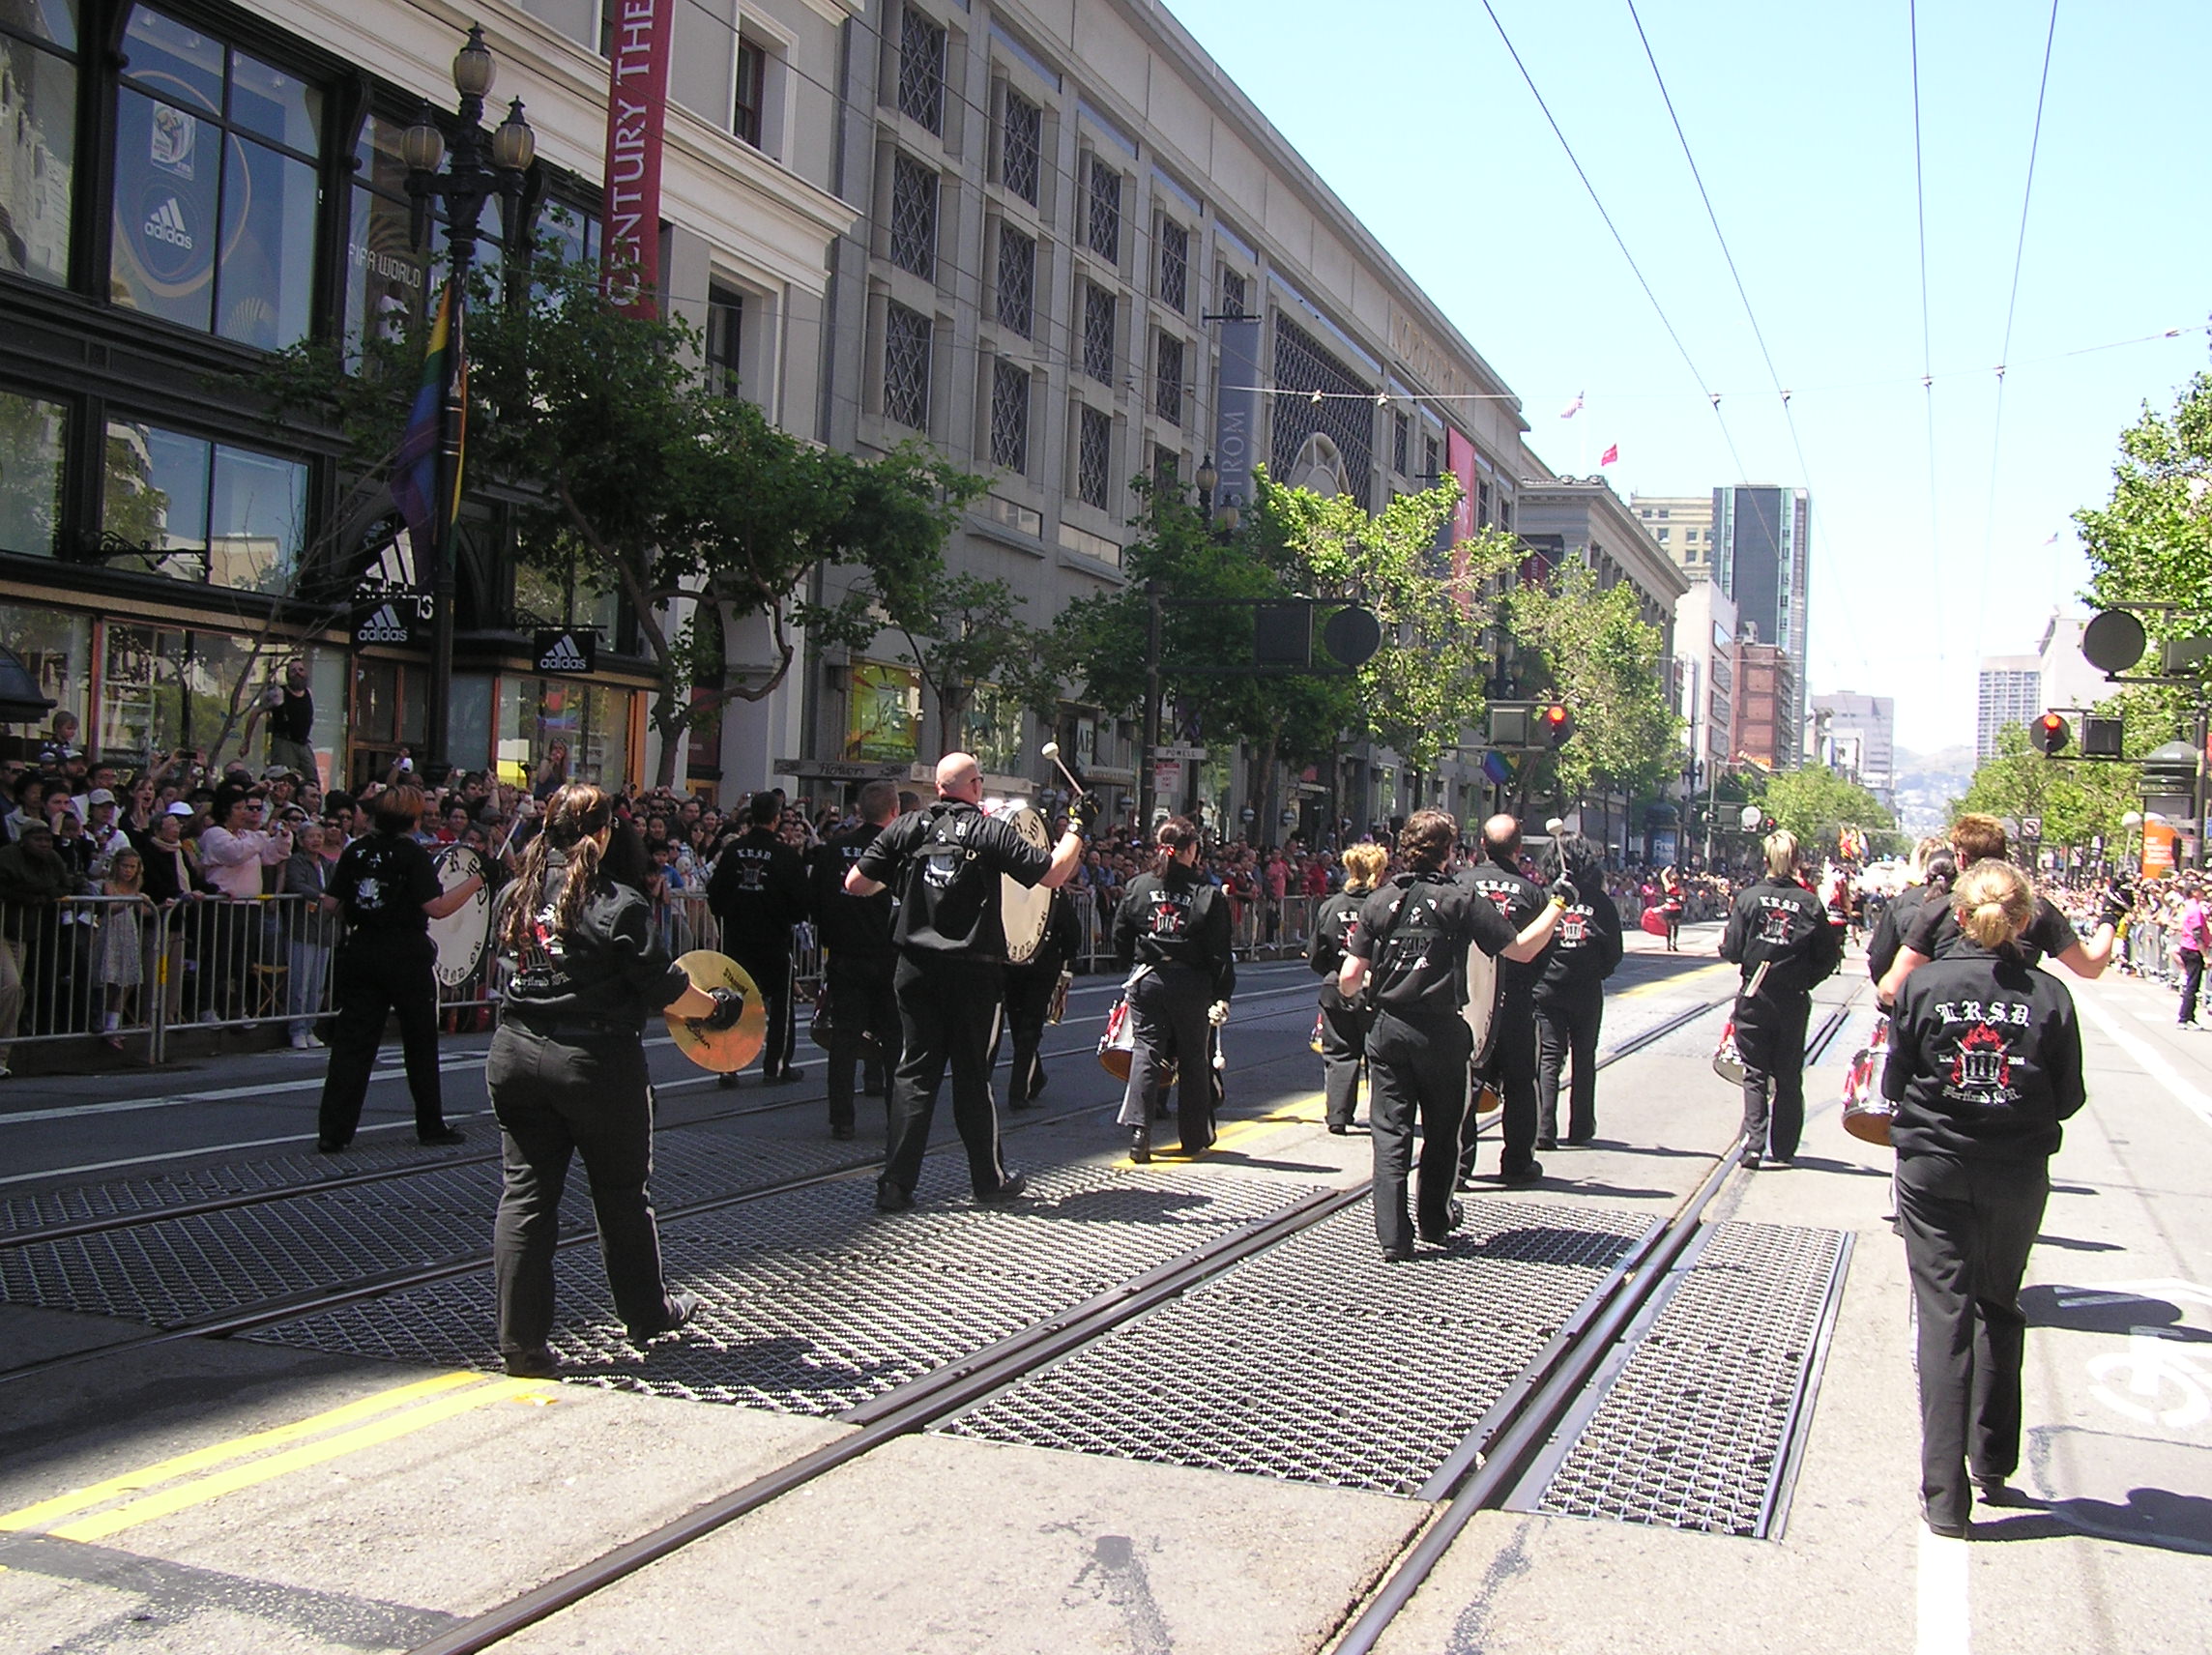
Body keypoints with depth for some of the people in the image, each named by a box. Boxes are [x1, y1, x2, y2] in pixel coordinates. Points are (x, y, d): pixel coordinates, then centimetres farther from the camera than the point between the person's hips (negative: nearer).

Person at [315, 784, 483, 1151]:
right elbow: (437, 907, -18)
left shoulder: (356, 850, 4)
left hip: (360, 953, 4)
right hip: (406, 957, -4)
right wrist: (476, 880, -8)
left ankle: (333, 1131, -1)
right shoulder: (412, 854, -10)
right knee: (421, 1043, 9)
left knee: (352, 1041, 4)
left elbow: (329, 906, 5)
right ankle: (431, 1125, 19)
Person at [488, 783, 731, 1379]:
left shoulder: (517, 895, 2)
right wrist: (715, 1007, 6)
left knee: (524, 1193, 6)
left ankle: (521, 1341, 5)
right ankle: (647, 1313, 31)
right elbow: (666, 990, -11)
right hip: (597, 1061, -4)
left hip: (515, 1056, 4)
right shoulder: (615, 904, -15)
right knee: (622, 1194, 13)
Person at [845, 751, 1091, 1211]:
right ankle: (988, 1178, 21)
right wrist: (1077, 827, 5)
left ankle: (896, 1185, 2)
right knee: (972, 1074, 9)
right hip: (972, 971, -2)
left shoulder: (907, 827, 0)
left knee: (914, 1072, 6)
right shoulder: (990, 831, -7)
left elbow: (855, 884, 1)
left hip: (917, 967, 2)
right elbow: (1053, 875, -8)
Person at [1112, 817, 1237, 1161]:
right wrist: (1222, 997, -2)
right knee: (1193, 1058, 10)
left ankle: (1138, 1129, -9)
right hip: (1191, 984, -2)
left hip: (1147, 980, 2)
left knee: (1146, 1051, 6)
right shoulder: (1207, 895, -8)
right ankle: (1195, 1138, 20)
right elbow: (1221, 952, -7)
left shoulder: (1138, 886, -1)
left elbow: (1120, 937, 5)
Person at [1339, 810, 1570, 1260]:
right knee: (1441, 1133, 16)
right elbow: (1522, 949, -8)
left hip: (1388, 1030, 2)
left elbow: (1349, 980, -3)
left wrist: (1352, 992, 21)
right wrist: (1557, 905, 5)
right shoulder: (1462, 899, -8)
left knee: (1390, 1132, 4)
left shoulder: (1380, 901, 0)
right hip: (1442, 1033, -2)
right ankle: (1434, 1221, 30)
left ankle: (1393, 1236, -2)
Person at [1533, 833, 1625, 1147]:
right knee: (1583, 1057, 15)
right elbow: (1614, 953, 0)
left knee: (1548, 1057, 2)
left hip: (1547, 989, -1)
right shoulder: (1601, 902, -4)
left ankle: (1544, 1129, -8)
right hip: (1587, 992, 1)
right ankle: (1581, 1127, 21)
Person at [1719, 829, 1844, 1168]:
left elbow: (1732, 951, -10)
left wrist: (1725, 944, 11)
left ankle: (1754, 1144, -8)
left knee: (1755, 1075, 5)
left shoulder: (1749, 897, -8)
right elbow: (1828, 958, -4)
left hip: (1754, 998, -1)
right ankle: (1781, 1149, 16)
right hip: (1794, 1001, 1)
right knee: (1788, 1077, 12)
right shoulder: (1810, 903, -5)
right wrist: (1804, 980, 11)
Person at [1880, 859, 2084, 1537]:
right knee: (1999, 1308, 19)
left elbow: (1895, 1085, -2)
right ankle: (1993, 1462, 29)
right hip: (2018, 1176, 1)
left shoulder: (1925, 985, -9)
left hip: (1933, 1169, -1)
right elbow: (2068, 1099, -1)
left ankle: (1946, 1494, 2)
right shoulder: (2049, 996, -8)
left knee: (1944, 1315, 2)